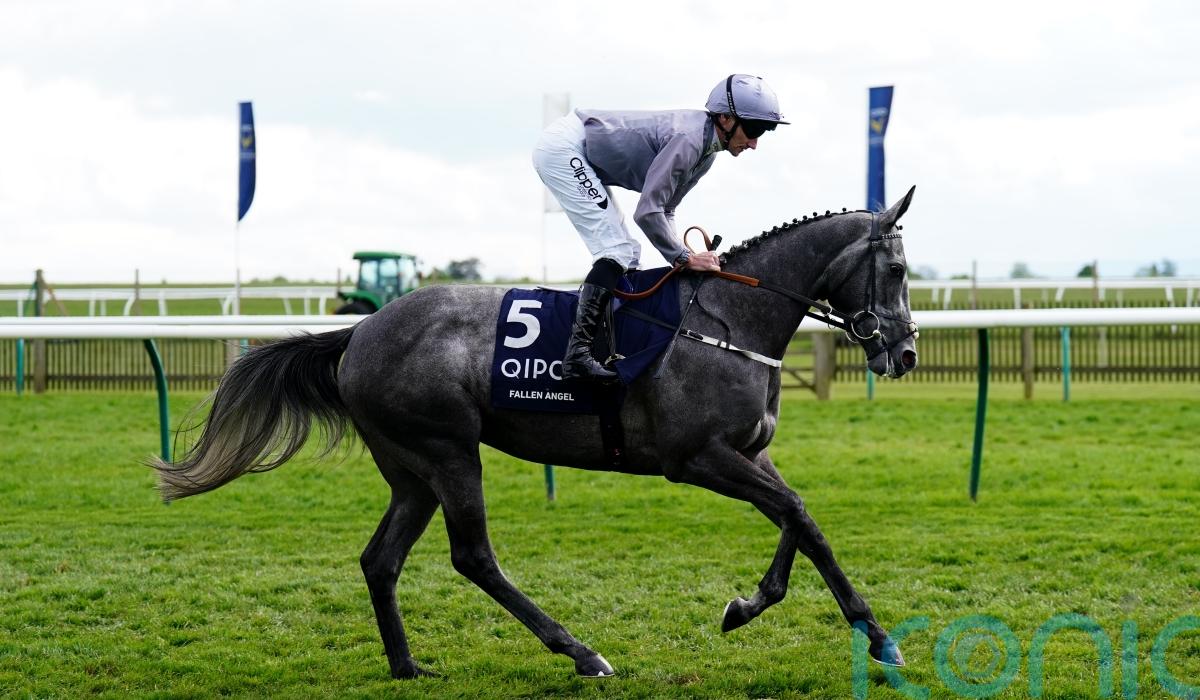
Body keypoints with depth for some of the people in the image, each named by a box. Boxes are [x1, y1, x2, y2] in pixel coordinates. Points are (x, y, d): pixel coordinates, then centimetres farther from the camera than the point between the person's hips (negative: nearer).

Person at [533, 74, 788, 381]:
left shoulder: (706, 148, 5)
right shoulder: (688, 139, -26)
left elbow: (665, 210, 10)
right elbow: (647, 212, -29)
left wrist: (679, 257, -2)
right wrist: (685, 258, -21)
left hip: (580, 156, 10)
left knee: (626, 254, 9)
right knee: (617, 250, -17)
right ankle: (577, 354, -24)